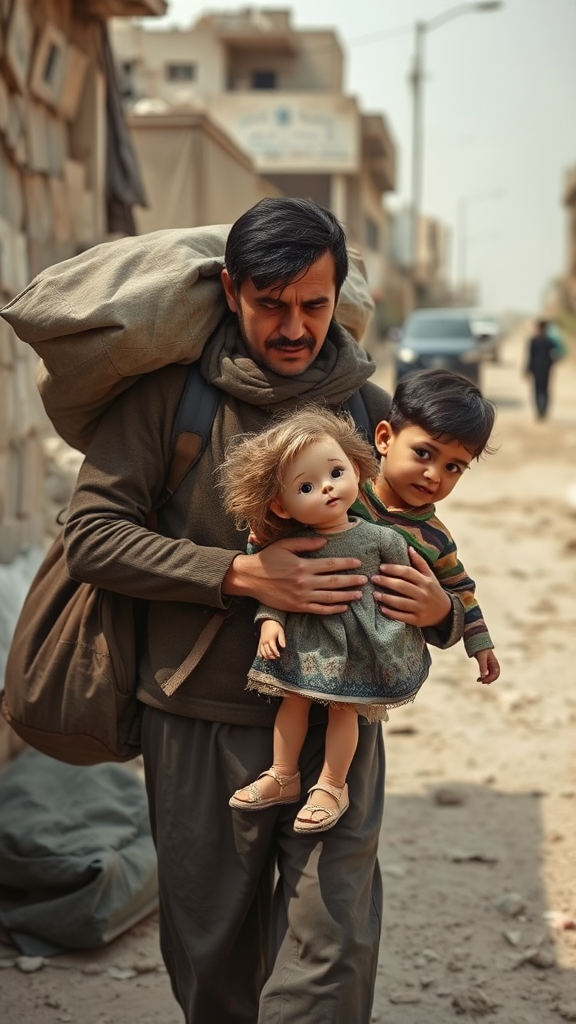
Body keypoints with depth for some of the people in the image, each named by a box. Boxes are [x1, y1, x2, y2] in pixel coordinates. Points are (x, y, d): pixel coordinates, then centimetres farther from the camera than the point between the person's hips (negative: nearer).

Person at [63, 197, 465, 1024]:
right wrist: (239, 575, -18)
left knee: (334, 950, -3)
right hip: (202, 718, -1)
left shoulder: (367, 406, 6)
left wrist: (441, 610, -8)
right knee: (213, 956, 11)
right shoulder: (171, 390, -3)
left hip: (336, 718, 1)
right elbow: (92, 535, -8)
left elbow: (407, 544, 17)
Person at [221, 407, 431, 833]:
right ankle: (283, 777, 27)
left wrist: (412, 629, 3)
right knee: (293, 698, 10)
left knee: (343, 707, 4)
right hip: (306, 638, 3)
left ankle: (332, 788, 18)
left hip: (360, 640, -3)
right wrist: (270, 621, -16)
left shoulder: (382, 539, -14)